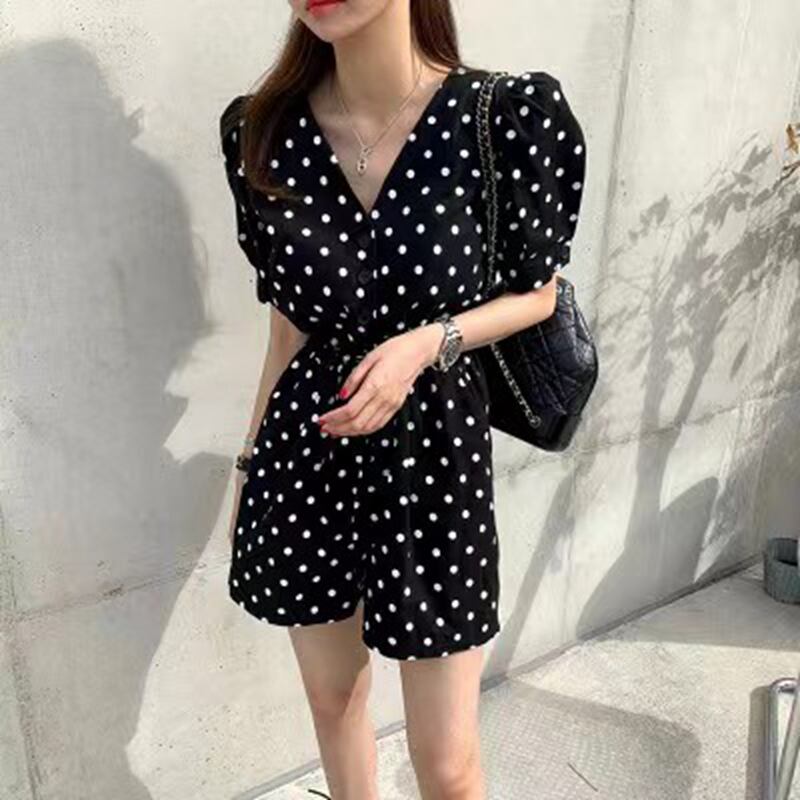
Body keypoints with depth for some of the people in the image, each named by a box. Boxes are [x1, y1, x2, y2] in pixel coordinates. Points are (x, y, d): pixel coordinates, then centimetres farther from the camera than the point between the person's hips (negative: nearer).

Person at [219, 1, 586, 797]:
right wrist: (250, 459, 12)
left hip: (434, 450, -2)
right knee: (332, 697, 22)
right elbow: (290, 324, 5)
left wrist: (428, 342, -19)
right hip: (305, 452, 3)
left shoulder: (507, 115, -14)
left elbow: (536, 293, -1)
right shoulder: (262, 132, -4)